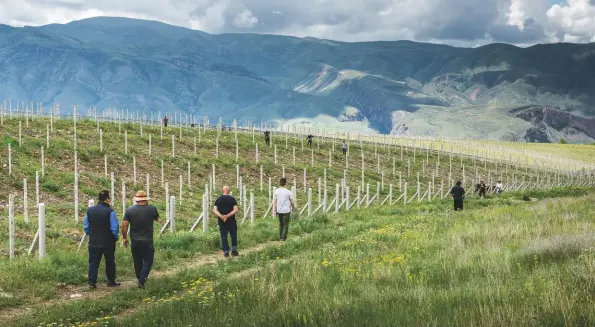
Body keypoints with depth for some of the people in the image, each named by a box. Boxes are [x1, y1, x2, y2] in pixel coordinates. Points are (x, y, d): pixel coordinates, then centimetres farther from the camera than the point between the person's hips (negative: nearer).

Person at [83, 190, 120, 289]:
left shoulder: (90, 210, 1)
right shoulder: (110, 211, -14)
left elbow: (86, 226, 7)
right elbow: (114, 228, -14)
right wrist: (115, 237, 3)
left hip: (94, 242, 3)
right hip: (108, 242, -3)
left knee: (93, 262, 8)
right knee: (110, 262, 11)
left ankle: (92, 282, 3)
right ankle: (111, 281, 19)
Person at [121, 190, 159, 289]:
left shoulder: (129, 210, -5)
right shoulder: (152, 209, -7)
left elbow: (124, 225, -6)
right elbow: (157, 219, 13)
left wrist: (124, 238, 6)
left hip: (135, 241, 2)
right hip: (148, 241, -2)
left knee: (137, 261, 17)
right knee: (147, 261, 5)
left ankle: (139, 279, 32)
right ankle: (142, 281, -10)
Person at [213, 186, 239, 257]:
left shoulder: (218, 199, 3)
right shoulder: (232, 199, -3)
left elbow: (215, 210, -7)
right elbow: (235, 210, -12)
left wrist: (221, 216, -18)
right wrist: (228, 216, -16)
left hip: (221, 221, 1)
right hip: (231, 221, -1)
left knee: (223, 236, 6)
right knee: (233, 235, 12)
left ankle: (226, 252, 3)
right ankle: (234, 250, 10)